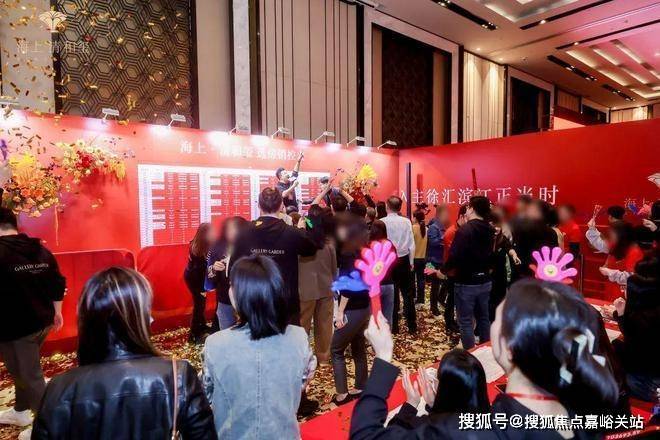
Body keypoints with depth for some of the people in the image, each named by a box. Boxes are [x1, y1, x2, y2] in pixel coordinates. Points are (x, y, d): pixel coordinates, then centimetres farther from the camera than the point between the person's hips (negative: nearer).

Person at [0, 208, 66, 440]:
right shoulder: (41, 249, 3)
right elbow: (58, 284, 9)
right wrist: (56, 312, 20)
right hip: (41, 321, 8)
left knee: (28, 376, 5)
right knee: (24, 370, 26)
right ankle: (20, 412, 44)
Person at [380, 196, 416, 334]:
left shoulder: (381, 222, -12)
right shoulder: (406, 222, -5)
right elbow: (412, 244, -3)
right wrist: (411, 262, 9)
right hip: (403, 260, 2)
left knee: (392, 294, 9)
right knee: (408, 294, 11)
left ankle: (393, 326, 18)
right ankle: (412, 326, 19)